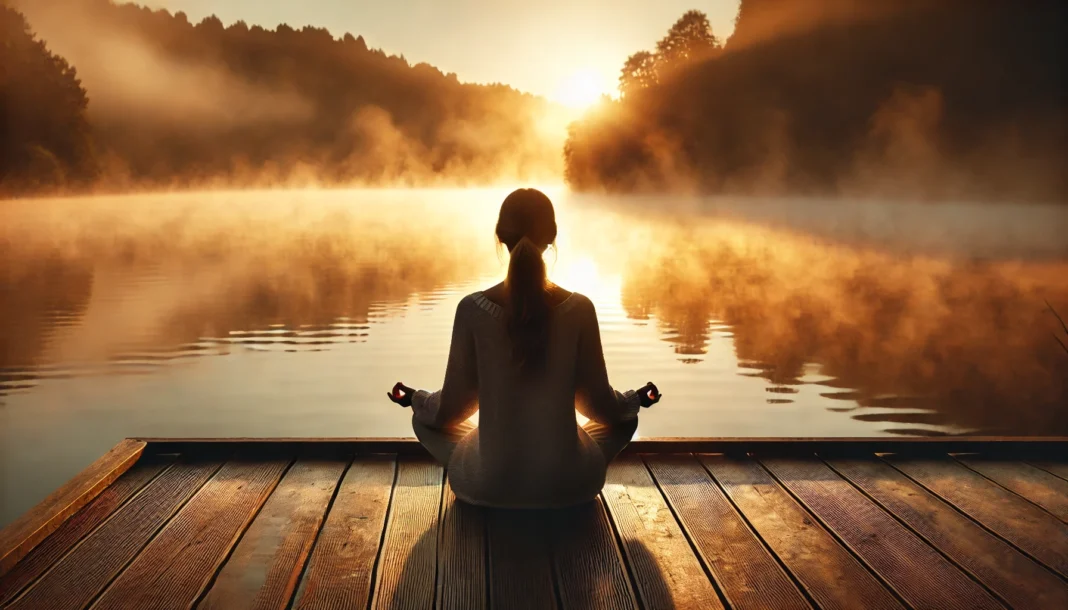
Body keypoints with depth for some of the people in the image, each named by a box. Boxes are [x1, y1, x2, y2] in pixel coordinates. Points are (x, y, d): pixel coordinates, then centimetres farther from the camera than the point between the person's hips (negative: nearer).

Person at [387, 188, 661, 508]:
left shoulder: (473, 309, -14)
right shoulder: (579, 309, -12)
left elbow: (453, 406, -3)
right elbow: (599, 403, -2)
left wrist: (416, 398, 19)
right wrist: (635, 400, 21)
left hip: (489, 484, 0)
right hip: (568, 483, 1)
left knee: (424, 416, 27)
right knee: (625, 417, 29)